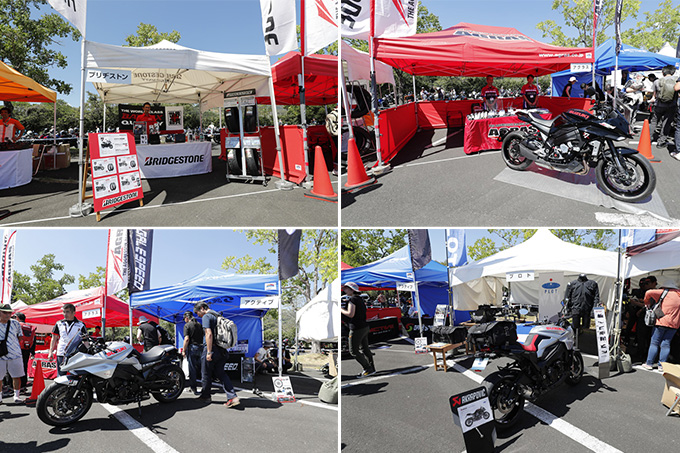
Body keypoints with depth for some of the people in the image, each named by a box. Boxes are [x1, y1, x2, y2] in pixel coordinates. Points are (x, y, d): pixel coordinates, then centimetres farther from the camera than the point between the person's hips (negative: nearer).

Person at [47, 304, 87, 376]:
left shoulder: (80, 325, 4)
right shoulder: (59, 324, 11)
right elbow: (54, 338, 17)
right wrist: (51, 352, 9)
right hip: (61, 354, 2)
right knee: (61, 376, 4)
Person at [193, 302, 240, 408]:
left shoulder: (206, 316, -10)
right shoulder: (218, 315, 17)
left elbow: (209, 334, -21)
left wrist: (209, 352, -21)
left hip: (212, 349, -8)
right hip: (222, 350, 8)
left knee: (206, 375, 10)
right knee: (220, 373, 10)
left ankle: (205, 396, 26)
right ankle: (233, 397, -3)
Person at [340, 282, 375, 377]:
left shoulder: (352, 299, -16)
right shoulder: (360, 299, 12)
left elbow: (350, 314, -24)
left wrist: (341, 310, -9)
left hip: (357, 329, -9)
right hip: (364, 327, 9)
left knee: (353, 351, 2)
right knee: (364, 348, 18)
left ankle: (368, 369, 4)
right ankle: (372, 369, 24)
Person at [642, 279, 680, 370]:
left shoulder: (665, 292, -5)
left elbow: (649, 293, -12)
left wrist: (647, 303, 4)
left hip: (662, 322, -4)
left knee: (655, 343, 2)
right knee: (666, 344, 6)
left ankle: (649, 363, 2)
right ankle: (662, 365, 2)